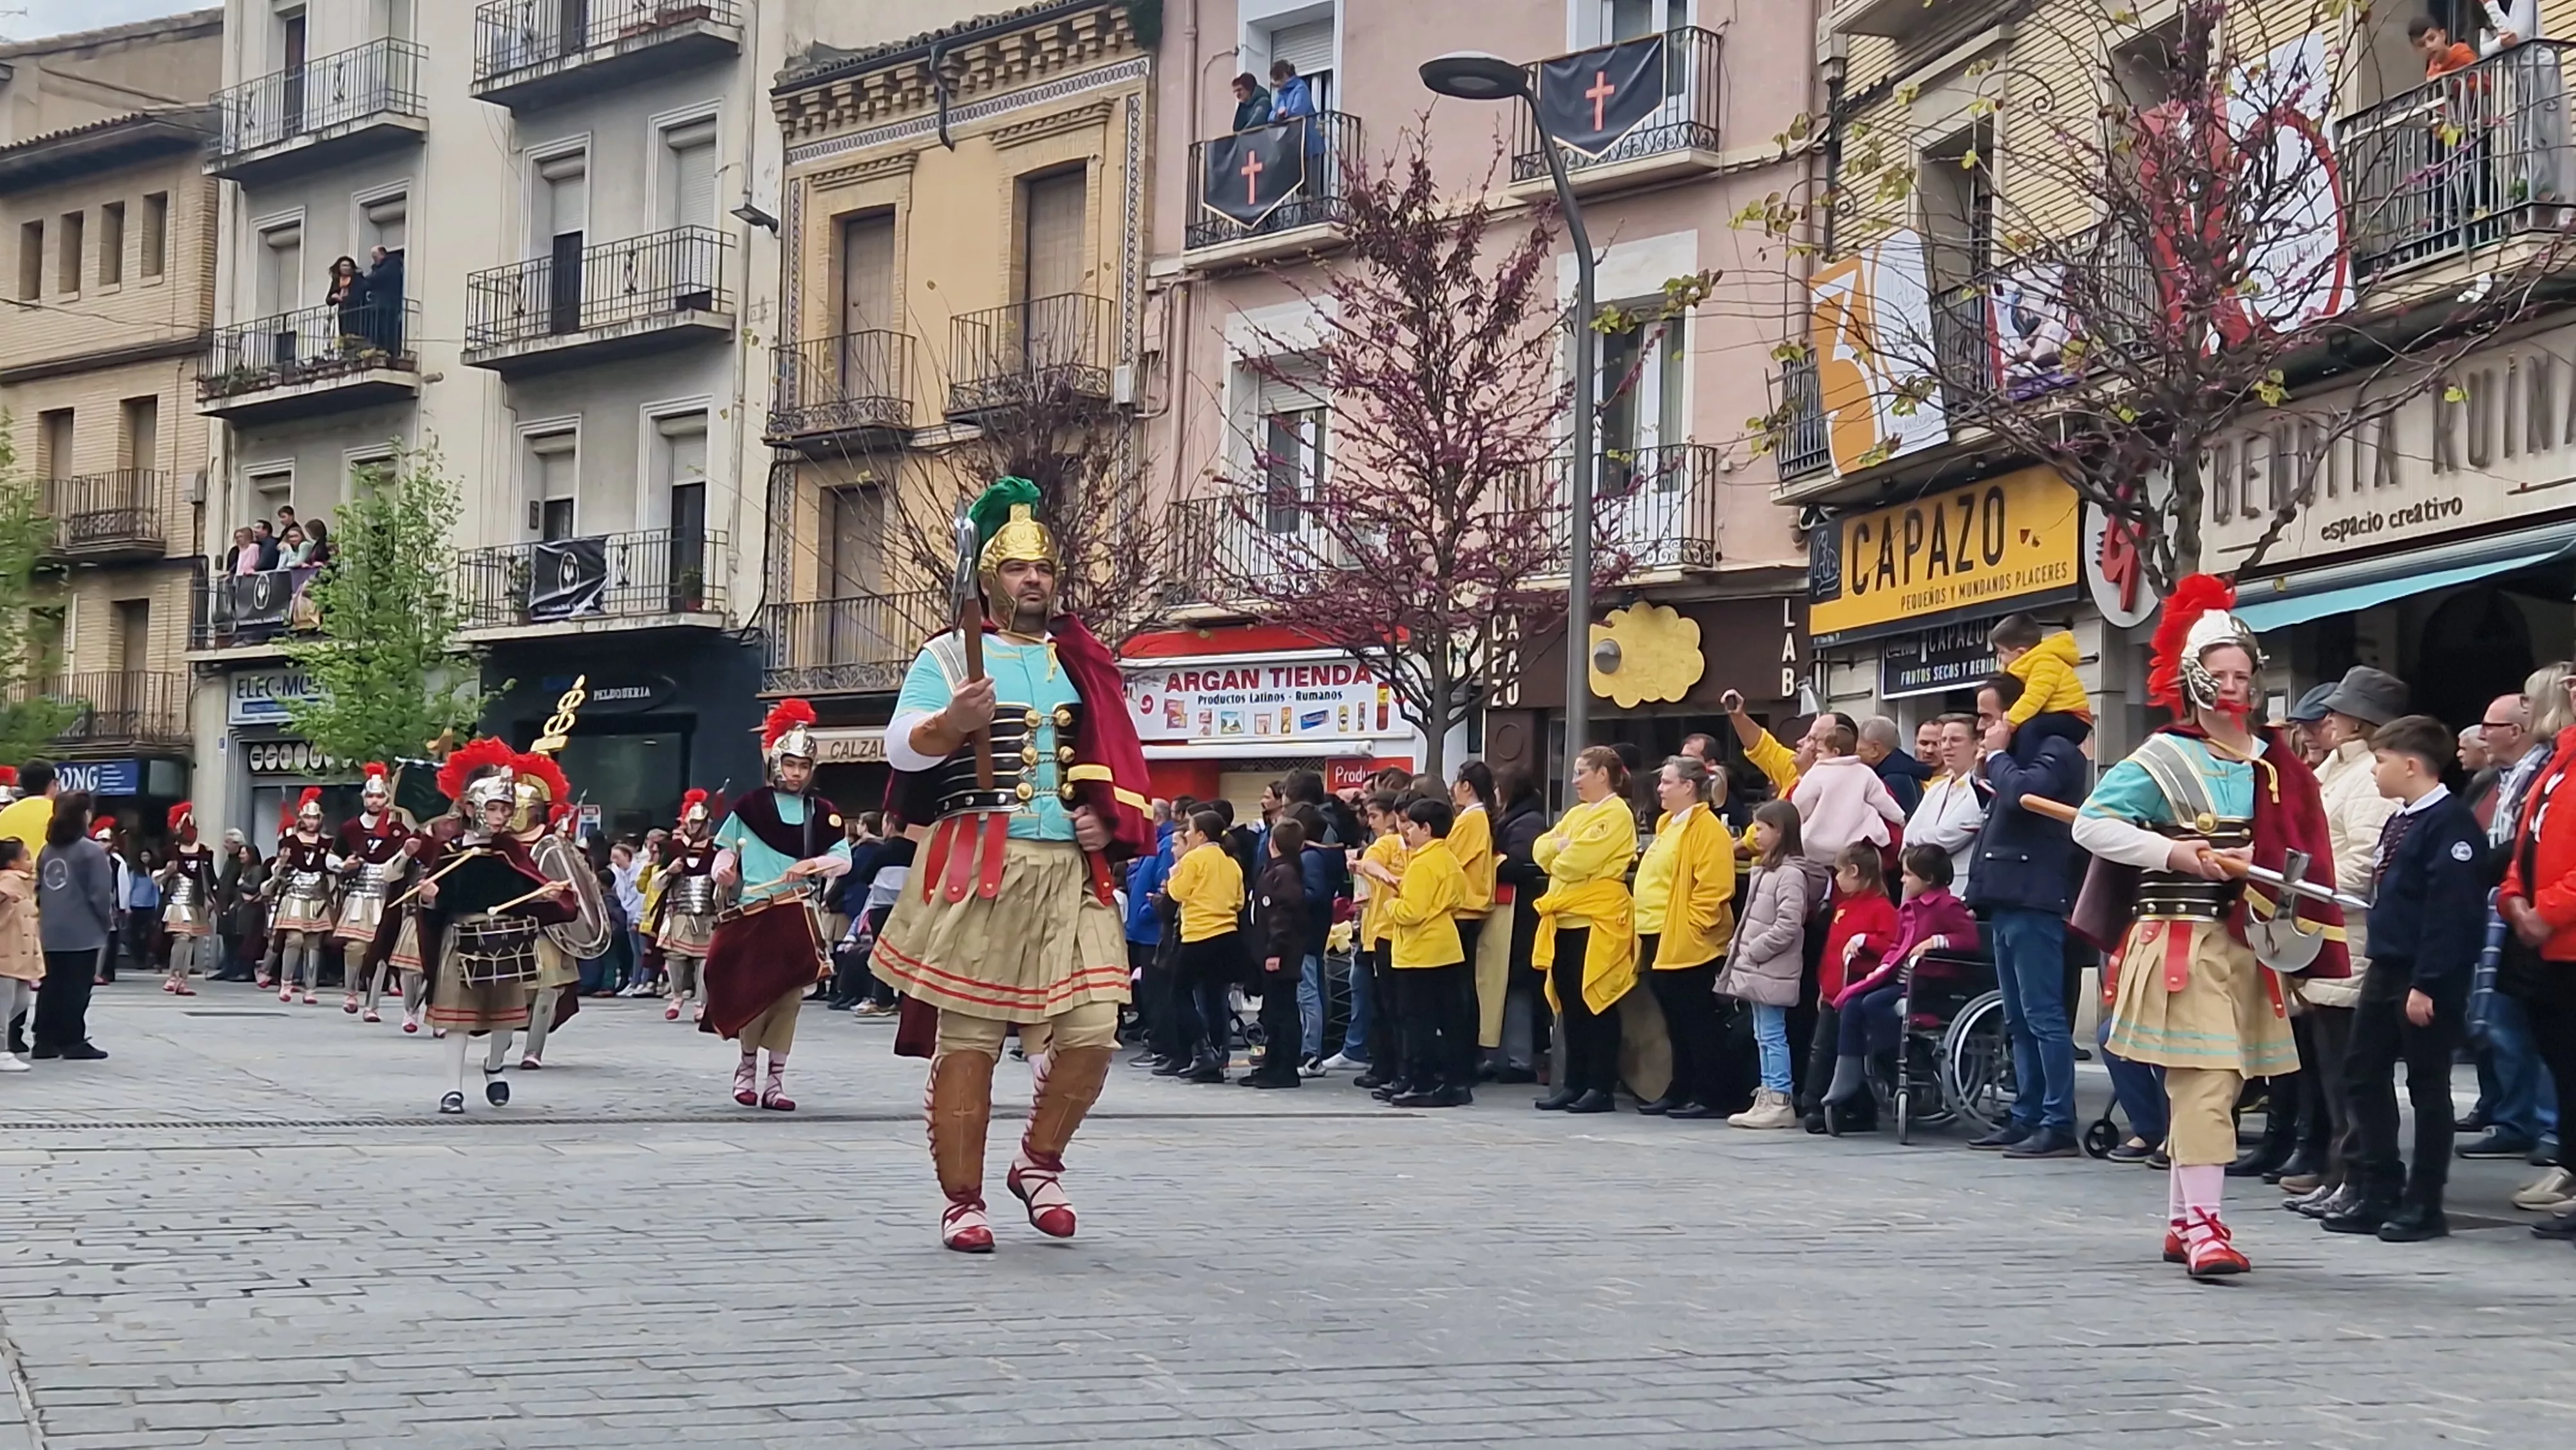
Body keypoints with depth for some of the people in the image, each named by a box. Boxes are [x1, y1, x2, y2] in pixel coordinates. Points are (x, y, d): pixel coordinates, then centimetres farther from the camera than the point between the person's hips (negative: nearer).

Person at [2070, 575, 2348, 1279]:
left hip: (2248, 944, 6)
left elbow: (2301, 856, 15)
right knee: (2205, 1080, -14)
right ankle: (2203, 1225, -15)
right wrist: (2172, 854, -20)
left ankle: (2181, 1224, 20)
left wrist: (2295, 925, -3)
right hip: (2181, 941, -6)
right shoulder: (2164, 761, -6)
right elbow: (2091, 823, -12)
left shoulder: (2275, 765, 11)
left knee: (2217, 1084, 11)